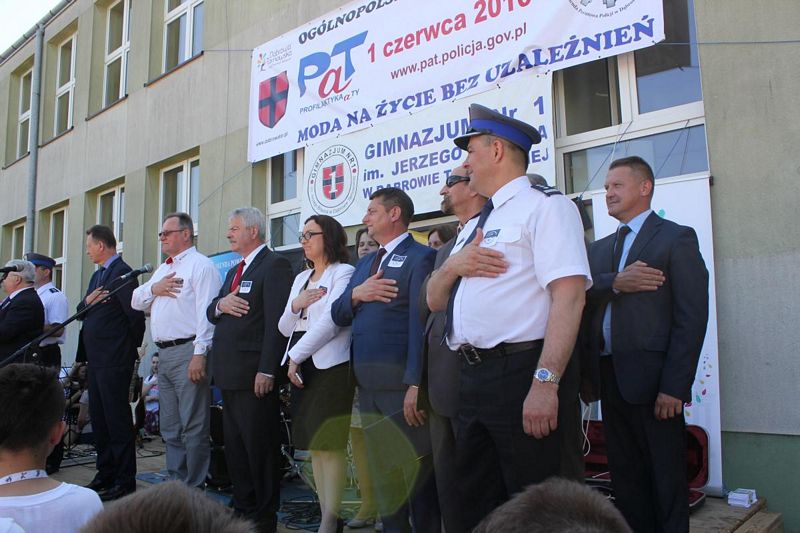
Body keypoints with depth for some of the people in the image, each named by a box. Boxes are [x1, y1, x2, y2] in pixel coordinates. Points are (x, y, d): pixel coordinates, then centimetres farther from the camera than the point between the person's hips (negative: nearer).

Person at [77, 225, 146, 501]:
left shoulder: (122, 272, -14)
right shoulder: (97, 275, 17)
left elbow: (135, 313, -18)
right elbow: (81, 311, 17)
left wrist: (132, 345, -5)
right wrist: (87, 301, -5)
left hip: (115, 360, -10)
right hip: (97, 359, 10)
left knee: (117, 419, -4)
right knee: (99, 418, 15)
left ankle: (125, 481, 4)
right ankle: (105, 475, 27)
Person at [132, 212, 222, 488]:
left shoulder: (200, 265, -8)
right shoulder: (163, 269, 21)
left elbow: (207, 311, -17)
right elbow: (136, 301, 22)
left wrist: (200, 354, -22)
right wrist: (154, 289, 0)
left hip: (188, 353, -9)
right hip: (164, 353, 9)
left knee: (193, 427, -4)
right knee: (170, 427, 15)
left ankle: (194, 489, 4)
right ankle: (175, 482, 26)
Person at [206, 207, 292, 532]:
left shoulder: (274, 265, -10)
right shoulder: (235, 271, 20)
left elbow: (277, 321, -18)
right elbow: (211, 314, 19)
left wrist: (267, 371, -23)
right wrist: (220, 304, -5)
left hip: (254, 374, -9)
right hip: (229, 373, 9)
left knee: (259, 448, 0)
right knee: (235, 447, 16)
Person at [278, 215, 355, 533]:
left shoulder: (344, 272, -4)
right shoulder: (301, 278, 18)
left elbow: (330, 322, -15)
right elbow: (285, 328, 17)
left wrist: (295, 356, -11)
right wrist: (294, 306, -4)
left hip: (330, 366, -7)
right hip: (301, 367, 8)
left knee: (330, 444, -7)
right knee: (314, 445, 9)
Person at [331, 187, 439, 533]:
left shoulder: (420, 258, -8)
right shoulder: (365, 263, 18)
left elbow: (421, 324, -17)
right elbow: (338, 316, 14)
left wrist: (416, 384, -23)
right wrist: (356, 294, -6)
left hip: (400, 381, -8)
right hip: (366, 382, 8)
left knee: (416, 468, 2)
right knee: (381, 467, 17)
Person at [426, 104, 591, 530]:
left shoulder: (545, 206, -5)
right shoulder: (474, 226, 21)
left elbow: (568, 295, -17)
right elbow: (435, 301, 21)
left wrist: (545, 382, -25)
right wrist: (452, 265, -1)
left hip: (520, 374, -8)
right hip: (471, 378, 8)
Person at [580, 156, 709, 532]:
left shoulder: (676, 238, -2)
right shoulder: (599, 249, 17)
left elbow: (692, 317, -10)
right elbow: (580, 297, 0)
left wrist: (674, 387, -16)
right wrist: (615, 283, -19)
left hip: (651, 379, -6)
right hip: (609, 378, 6)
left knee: (667, 483, 5)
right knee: (624, 479, 14)